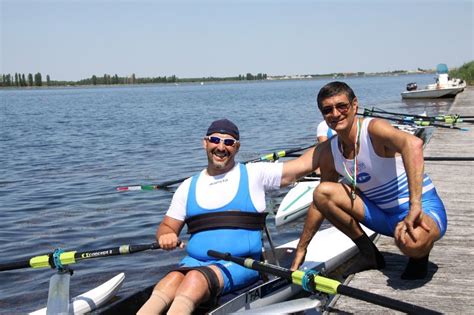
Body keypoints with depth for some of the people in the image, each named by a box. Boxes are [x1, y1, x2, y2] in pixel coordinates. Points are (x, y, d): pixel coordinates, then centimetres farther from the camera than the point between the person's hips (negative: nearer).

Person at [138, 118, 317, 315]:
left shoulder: (254, 174, 8)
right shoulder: (188, 187, 17)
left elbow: (304, 164, 3)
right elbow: (167, 227, 18)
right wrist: (165, 236, -5)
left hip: (239, 264, -3)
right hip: (194, 262, 3)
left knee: (195, 279, -34)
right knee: (172, 280, -31)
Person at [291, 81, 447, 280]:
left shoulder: (373, 129, -21)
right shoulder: (328, 152, -1)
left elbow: (413, 144, -42)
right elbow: (320, 203, 10)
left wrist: (414, 207, -49)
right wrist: (301, 248, 15)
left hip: (424, 209, -6)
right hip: (383, 215, 6)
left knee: (411, 241, -40)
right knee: (322, 192, -10)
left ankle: (420, 257, 1)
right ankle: (368, 254, 5)